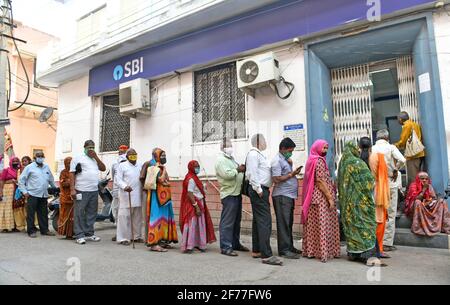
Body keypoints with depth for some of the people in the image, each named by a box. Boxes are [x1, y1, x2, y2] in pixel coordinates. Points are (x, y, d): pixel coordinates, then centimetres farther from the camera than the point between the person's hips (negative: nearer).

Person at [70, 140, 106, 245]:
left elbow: (103, 168, 9)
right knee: (79, 214, -1)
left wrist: (96, 157, 1)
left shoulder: (95, 160, 19)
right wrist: (72, 189, -12)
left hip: (94, 191, 6)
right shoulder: (77, 158, 2)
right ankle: (79, 236, 5)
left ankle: (89, 234, 20)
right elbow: (72, 174, -3)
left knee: (92, 213, 10)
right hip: (81, 191, -6)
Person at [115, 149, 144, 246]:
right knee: (124, 216, -3)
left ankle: (137, 236, 21)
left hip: (138, 196, 5)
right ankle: (123, 238, 6)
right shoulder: (122, 166, -1)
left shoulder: (140, 166, 14)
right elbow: (117, 180, -8)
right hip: (126, 195, -5)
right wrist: (125, 186, -24)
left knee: (137, 217, 11)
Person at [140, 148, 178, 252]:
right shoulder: (154, 167, -11)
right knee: (157, 217, -9)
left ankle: (162, 241, 20)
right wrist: (164, 169, -12)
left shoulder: (161, 168, 17)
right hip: (157, 197, -9)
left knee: (164, 218, 12)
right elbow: (161, 180, -23)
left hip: (164, 197, 9)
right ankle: (154, 243, -6)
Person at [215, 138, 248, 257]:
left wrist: (242, 169, 5)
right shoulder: (221, 160, -10)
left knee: (236, 221, 16)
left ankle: (235, 243, 27)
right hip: (229, 194, -10)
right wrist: (238, 170, -12)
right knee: (227, 222, -5)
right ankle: (225, 247, 1)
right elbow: (227, 174, -24)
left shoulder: (231, 158, 20)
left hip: (237, 193, 10)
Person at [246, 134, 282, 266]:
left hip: (262, 190, 11)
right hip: (258, 191, -11)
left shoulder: (258, 154, 21)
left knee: (258, 220, 13)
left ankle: (256, 251, 20)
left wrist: (262, 190, 14)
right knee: (265, 221, -13)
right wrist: (258, 189, -20)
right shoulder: (253, 154, -11)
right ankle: (266, 255, -12)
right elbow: (252, 173, -19)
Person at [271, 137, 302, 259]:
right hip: (282, 196, -9)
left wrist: (294, 172, 6)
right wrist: (292, 174, -13)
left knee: (289, 223, 14)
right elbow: (276, 179, -19)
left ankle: (289, 247, 23)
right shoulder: (277, 160, -11)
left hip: (289, 195, 9)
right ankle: (284, 250, 1)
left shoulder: (285, 159, 18)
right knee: (283, 223, -5)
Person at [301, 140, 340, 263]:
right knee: (323, 225, -4)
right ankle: (323, 251, -1)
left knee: (314, 225, 11)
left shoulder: (312, 160, 14)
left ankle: (311, 249, 17)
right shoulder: (319, 161, -13)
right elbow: (321, 181, -19)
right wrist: (330, 198, -17)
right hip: (321, 198, -9)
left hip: (313, 198, 9)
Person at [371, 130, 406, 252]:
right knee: (390, 214, 6)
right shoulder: (391, 147, -5)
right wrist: (396, 170, -4)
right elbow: (402, 160, -20)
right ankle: (387, 243, 9)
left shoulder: (372, 149, 1)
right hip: (390, 183, -2)